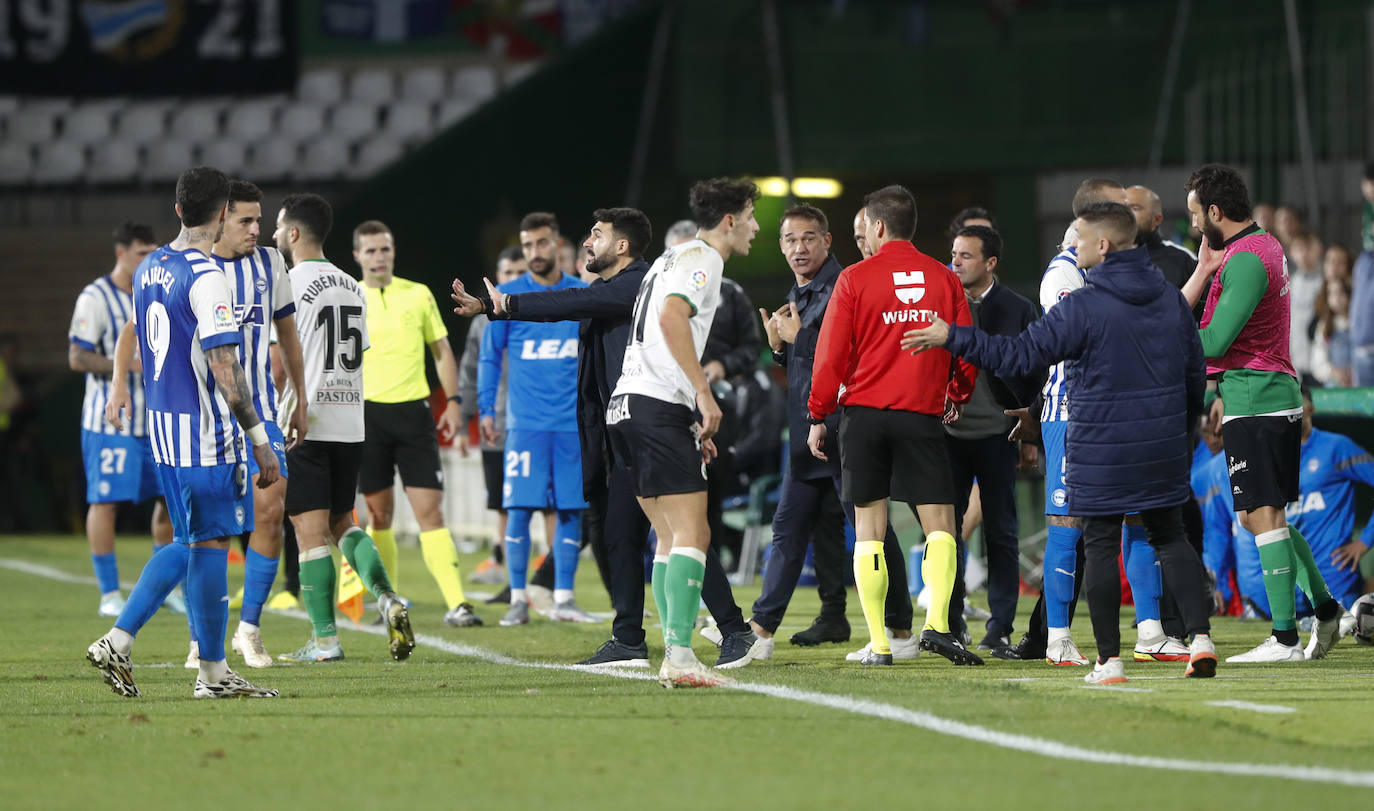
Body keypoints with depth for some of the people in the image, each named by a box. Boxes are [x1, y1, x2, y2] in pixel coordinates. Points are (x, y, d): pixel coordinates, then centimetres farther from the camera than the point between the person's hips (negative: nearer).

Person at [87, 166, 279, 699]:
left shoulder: (148, 268, 9)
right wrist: (260, 440, -18)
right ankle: (213, 673, 4)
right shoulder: (205, 277, -17)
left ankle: (118, 641, 9)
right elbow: (224, 366, -20)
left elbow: (133, 333, 24)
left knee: (190, 543, 16)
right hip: (206, 433, -9)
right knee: (211, 542, -1)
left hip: (163, 426, 9)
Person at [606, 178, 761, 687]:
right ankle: (679, 658, -22)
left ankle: (675, 660, 8)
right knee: (691, 536, -13)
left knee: (672, 539, 11)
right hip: (658, 407, -10)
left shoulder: (672, 260, 26)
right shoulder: (701, 258, -4)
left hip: (628, 403, 10)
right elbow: (671, 317, -22)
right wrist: (705, 394, -23)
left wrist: (691, 425, 28)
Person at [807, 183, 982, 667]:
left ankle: (878, 644, -1)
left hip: (864, 412, -1)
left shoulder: (855, 279, -2)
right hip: (922, 415, 1)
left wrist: (817, 416, 8)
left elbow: (831, 355, -2)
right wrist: (956, 397, 29)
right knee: (940, 527, 3)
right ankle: (937, 624, -17)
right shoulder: (944, 280, 5)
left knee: (869, 529, 4)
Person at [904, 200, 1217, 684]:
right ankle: (1200, 638, 0)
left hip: (1101, 452, -5)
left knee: (1101, 546, 3)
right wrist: (1181, 429, 28)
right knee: (1170, 537, 14)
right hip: (1163, 449, 5)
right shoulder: (1171, 300, 5)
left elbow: (1020, 355, -16)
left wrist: (952, 337, -9)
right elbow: (1195, 375, 14)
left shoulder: (1083, 305, -15)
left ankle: (1109, 659, 1)